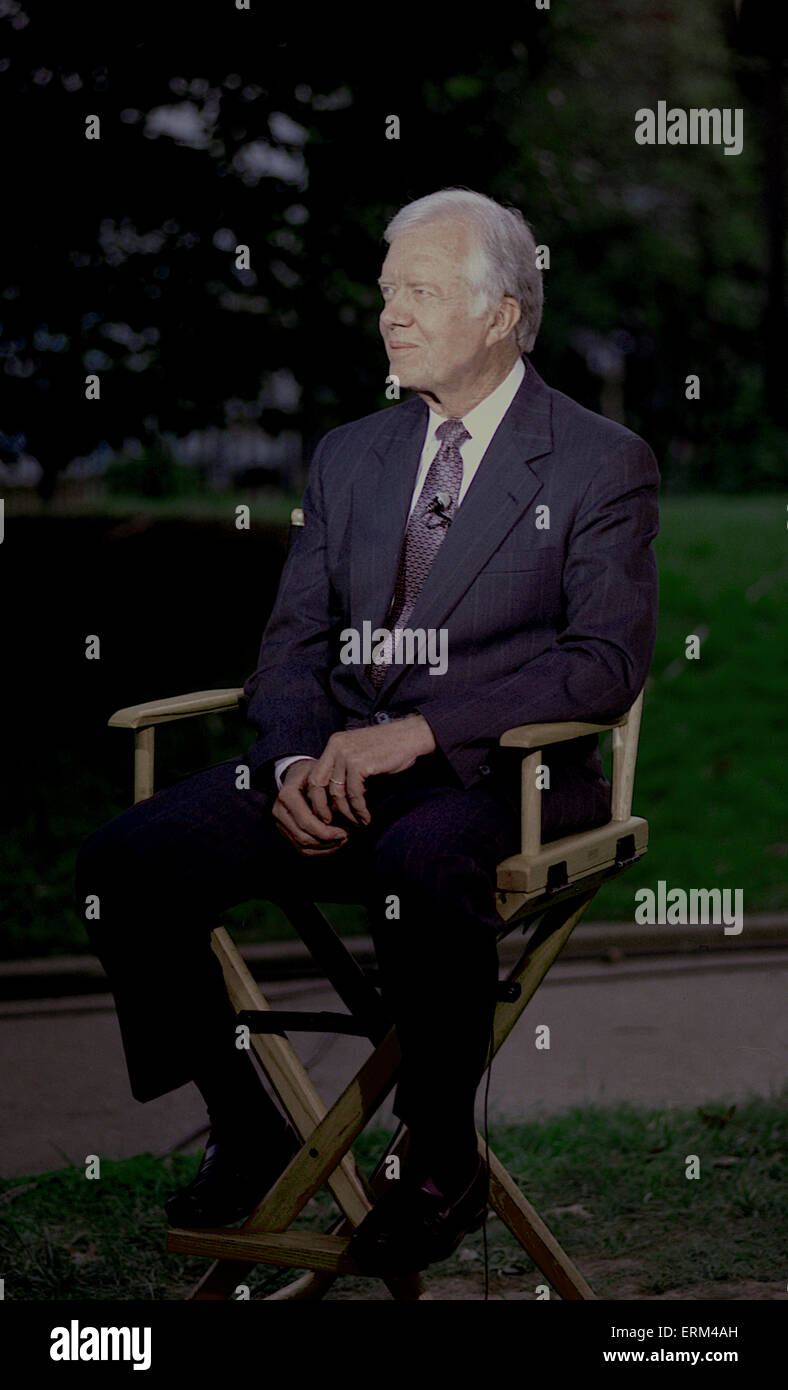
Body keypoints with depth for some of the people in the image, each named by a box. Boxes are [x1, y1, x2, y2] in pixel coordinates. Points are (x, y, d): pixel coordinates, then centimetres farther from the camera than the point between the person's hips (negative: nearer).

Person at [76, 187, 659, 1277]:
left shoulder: (603, 465, 1)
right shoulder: (349, 455, 18)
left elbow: (606, 663, -10)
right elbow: (294, 642, 14)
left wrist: (420, 731, -19)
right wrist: (292, 763, -9)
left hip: (497, 775, -5)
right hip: (333, 766, 5)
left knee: (421, 865, -40)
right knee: (125, 863, -17)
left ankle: (443, 1163, -18)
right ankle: (247, 1131, 0)